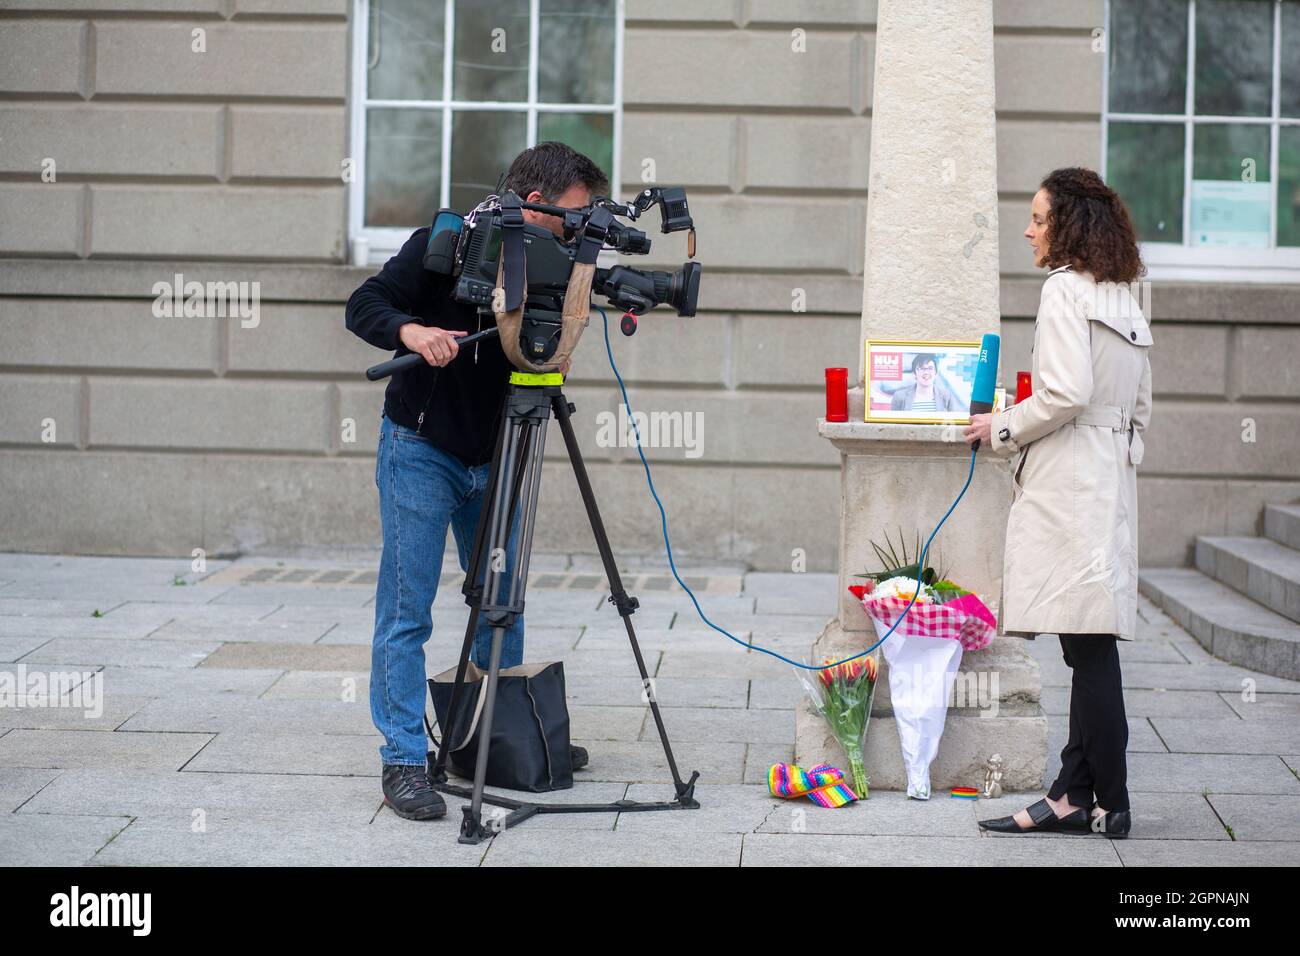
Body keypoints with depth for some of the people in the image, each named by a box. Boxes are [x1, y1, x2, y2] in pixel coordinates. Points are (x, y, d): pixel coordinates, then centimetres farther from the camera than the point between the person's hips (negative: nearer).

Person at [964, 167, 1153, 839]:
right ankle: (1074, 794, 11)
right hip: (1110, 482, 10)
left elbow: (1067, 392, -20)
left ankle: (1110, 805, -3)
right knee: (1090, 651, 8)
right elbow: (1140, 408, 20)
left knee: (1090, 651, -6)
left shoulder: (1065, 290, -10)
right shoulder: (1125, 300, 18)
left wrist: (1003, 428, -6)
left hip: (1069, 492, -10)